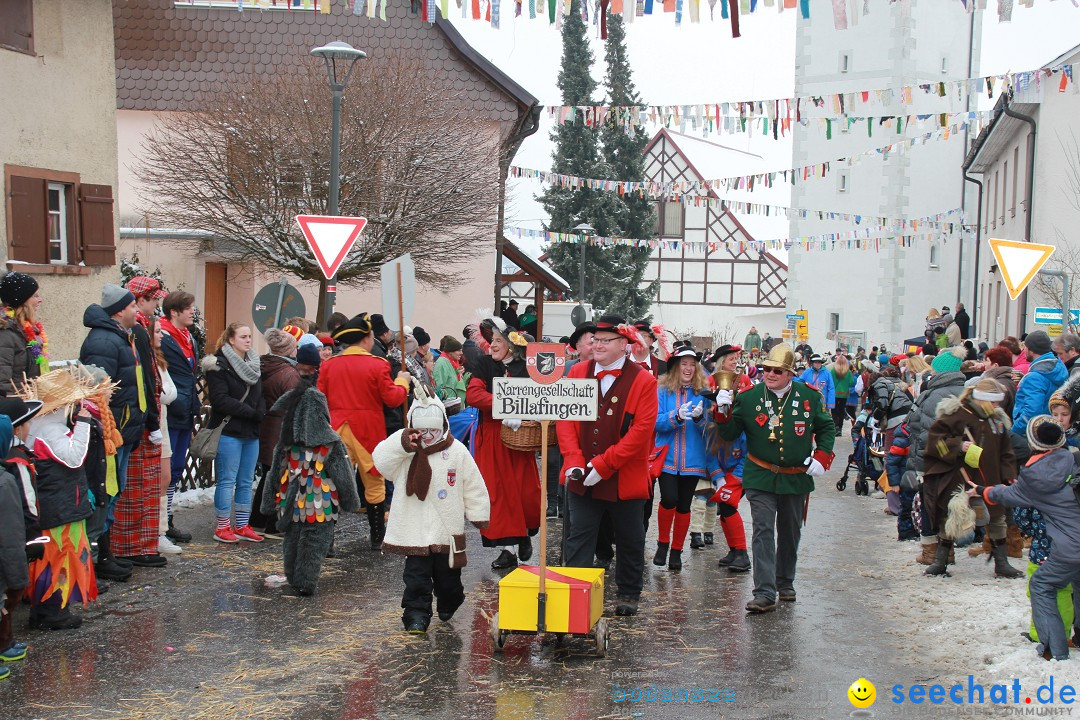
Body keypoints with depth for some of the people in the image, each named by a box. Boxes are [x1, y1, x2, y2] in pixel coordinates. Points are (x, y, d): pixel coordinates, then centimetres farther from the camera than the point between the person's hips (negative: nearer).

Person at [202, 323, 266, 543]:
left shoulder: (254, 364, 15)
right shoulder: (219, 365, -7)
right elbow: (220, 399, -15)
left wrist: (260, 412, -7)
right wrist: (250, 411, -15)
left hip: (251, 433, 7)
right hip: (229, 431, -7)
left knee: (246, 482, 9)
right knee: (227, 481, -3)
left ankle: (242, 526, 17)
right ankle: (222, 527, 5)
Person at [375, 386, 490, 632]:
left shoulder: (457, 451, -3)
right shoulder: (401, 449, -2)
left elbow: (473, 486, 3)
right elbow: (381, 460, -19)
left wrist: (479, 515, 5)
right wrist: (402, 444, -32)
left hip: (448, 528, 1)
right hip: (414, 528, -1)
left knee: (447, 575, 16)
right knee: (416, 575, -1)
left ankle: (449, 604, 39)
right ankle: (416, 614, 6)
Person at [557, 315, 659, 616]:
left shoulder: (643, 381, -8)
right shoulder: (577, 373, 3)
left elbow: (641, 430, -14)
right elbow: (564, 418, 1)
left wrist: (602, 465, -17)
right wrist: (574, 461, -12)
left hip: (625, 478, -2)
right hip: (582, 478, 2)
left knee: (629, 541, 12)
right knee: (579, 538, 5)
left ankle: (628, 595, 28)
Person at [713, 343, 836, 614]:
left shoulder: (810, 397, -2)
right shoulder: (748, 397, -5)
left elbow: (827, 428, 11)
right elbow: (730, 433, -2)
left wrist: (821, 458, -2)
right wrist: (723, 411, -20)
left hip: (796, 478, 2)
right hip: (760, 478, -2)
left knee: (790, 532, 16)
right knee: (763, 532, -10)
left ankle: (785, 582, 36)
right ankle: (765, 593, -11)